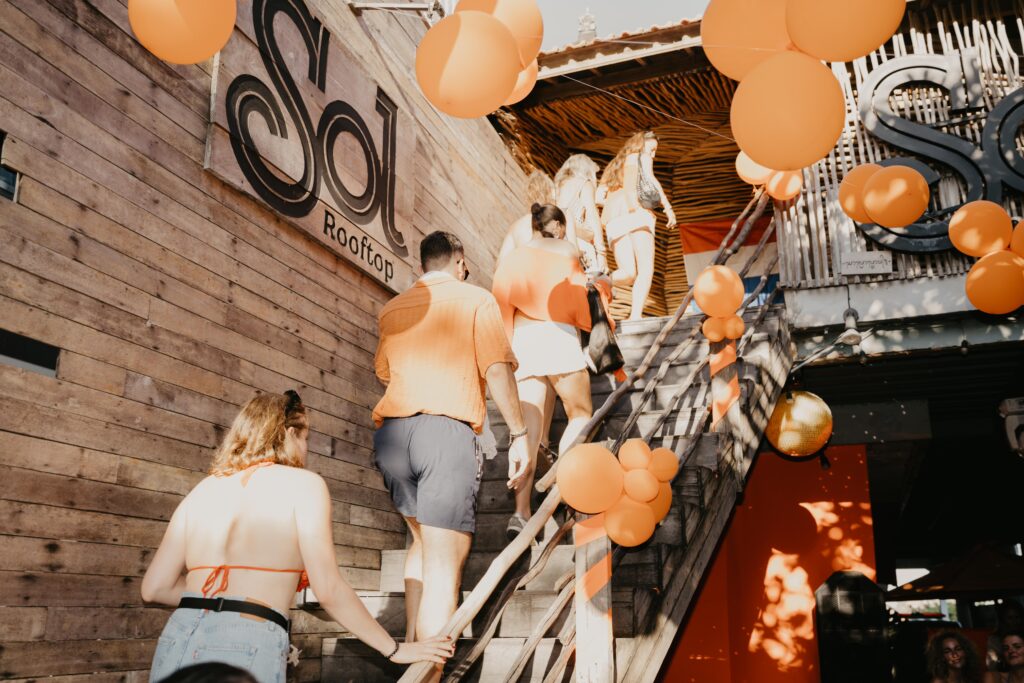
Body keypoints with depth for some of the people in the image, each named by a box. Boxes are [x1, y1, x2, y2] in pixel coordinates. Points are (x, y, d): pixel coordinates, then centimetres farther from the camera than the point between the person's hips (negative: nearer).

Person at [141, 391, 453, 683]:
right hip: (247, 647, -5)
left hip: (175, 644, 5)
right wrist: (395, 649, 6)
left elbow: (155, 588, 12)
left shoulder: (204, 488, 16)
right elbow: (329, 592, -4)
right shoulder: (303, 484, 2)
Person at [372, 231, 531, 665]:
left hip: (391, 432, 5)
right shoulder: (476, 300, 7)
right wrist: (518, 435, -2)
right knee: (443, 565, -6)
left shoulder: (392, 309, 21)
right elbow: (496, 370, -4)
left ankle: (409, 643, 21)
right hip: (447, 431, -5)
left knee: (423, 539, 25)